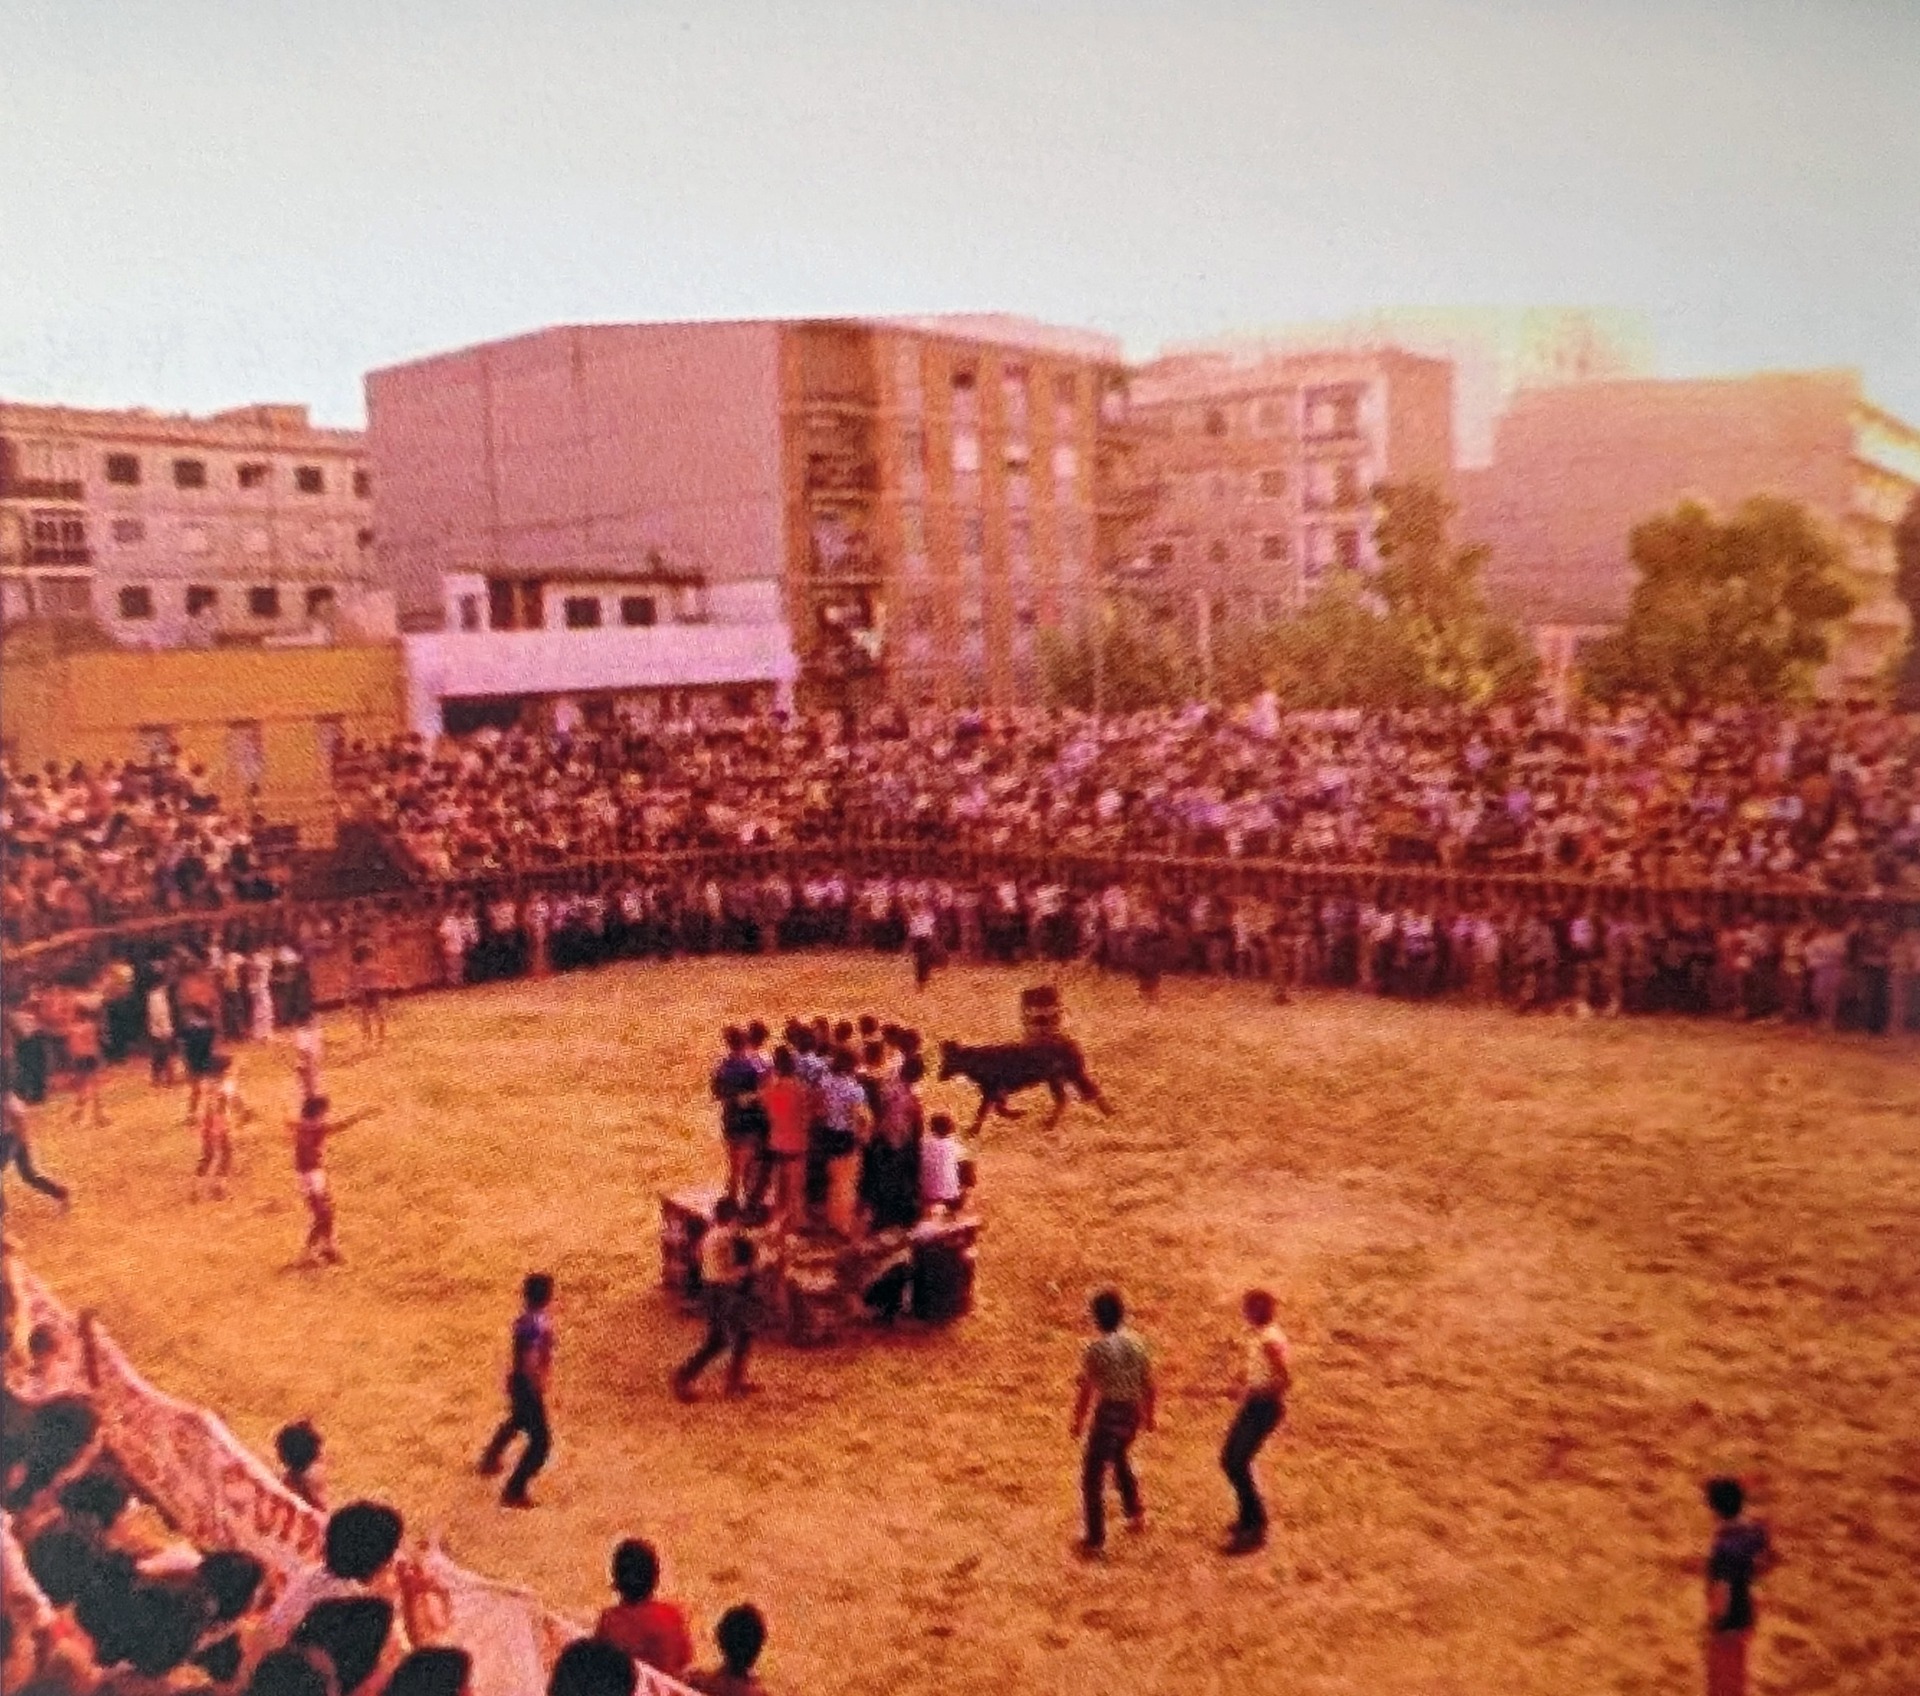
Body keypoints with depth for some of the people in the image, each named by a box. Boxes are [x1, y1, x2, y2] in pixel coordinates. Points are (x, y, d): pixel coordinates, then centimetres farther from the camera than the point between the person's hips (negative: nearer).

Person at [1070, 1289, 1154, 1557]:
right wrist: (1148, 1415, 19)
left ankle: (1095, 1540, 6)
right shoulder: (1136, 1344, -2)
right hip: (1132, 1413, 6)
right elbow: (1148, 1385, 5)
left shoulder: (1096, 1349, -17)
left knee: (1093, 1475, 5)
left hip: (1107, 1414, -6)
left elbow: (1086, 1391, -13)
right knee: (1120, 1457, 32)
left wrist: (1078, 1420, 1)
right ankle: (1136, 1515, 42)